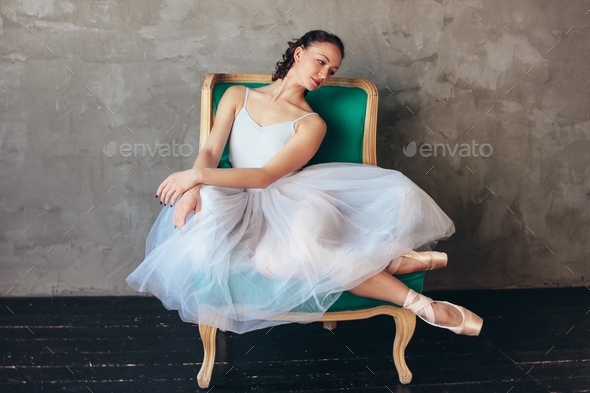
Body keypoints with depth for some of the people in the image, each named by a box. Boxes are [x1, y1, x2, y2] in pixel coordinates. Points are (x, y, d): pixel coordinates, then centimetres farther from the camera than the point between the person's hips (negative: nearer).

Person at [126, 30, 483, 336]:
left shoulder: (311, 124, 3)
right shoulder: (238, 96, 14)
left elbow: (266, 176, -9)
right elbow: (210, 153, 4)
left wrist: (198, 175, -17)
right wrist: (194, 187, -18)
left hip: (286, 203, -2)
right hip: (241, 204, 2)